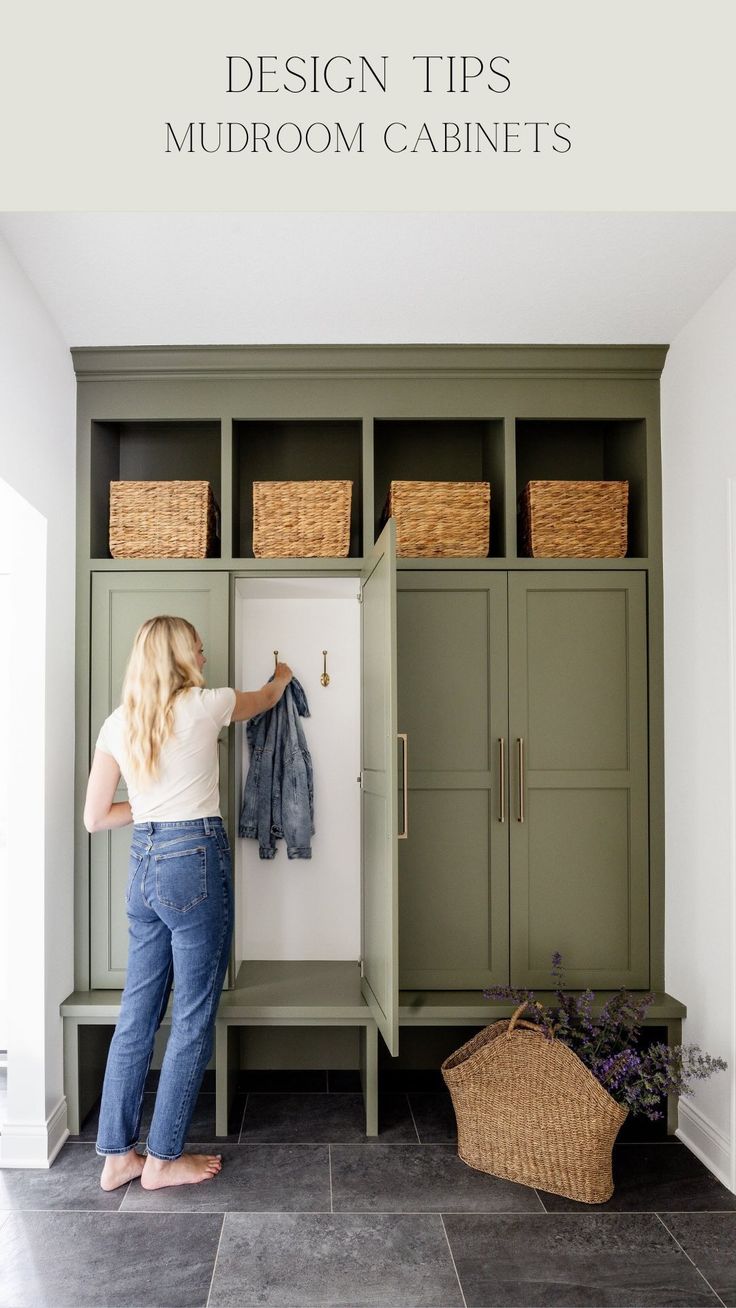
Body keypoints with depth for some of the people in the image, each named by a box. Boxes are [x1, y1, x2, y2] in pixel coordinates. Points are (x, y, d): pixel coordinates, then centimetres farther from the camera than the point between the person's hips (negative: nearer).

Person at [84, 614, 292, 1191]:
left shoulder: (118, 723, 5)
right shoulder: (203, 706, -8)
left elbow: (95, 817, 7)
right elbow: (265, 699, 13)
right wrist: (282, 676, 35)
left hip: (143, 866, 7)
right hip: (195, 861, -6)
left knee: (137, 1014, 14)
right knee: (193, 1018, 6)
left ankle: (117, 1155, 24)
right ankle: (162, 1158, 17)